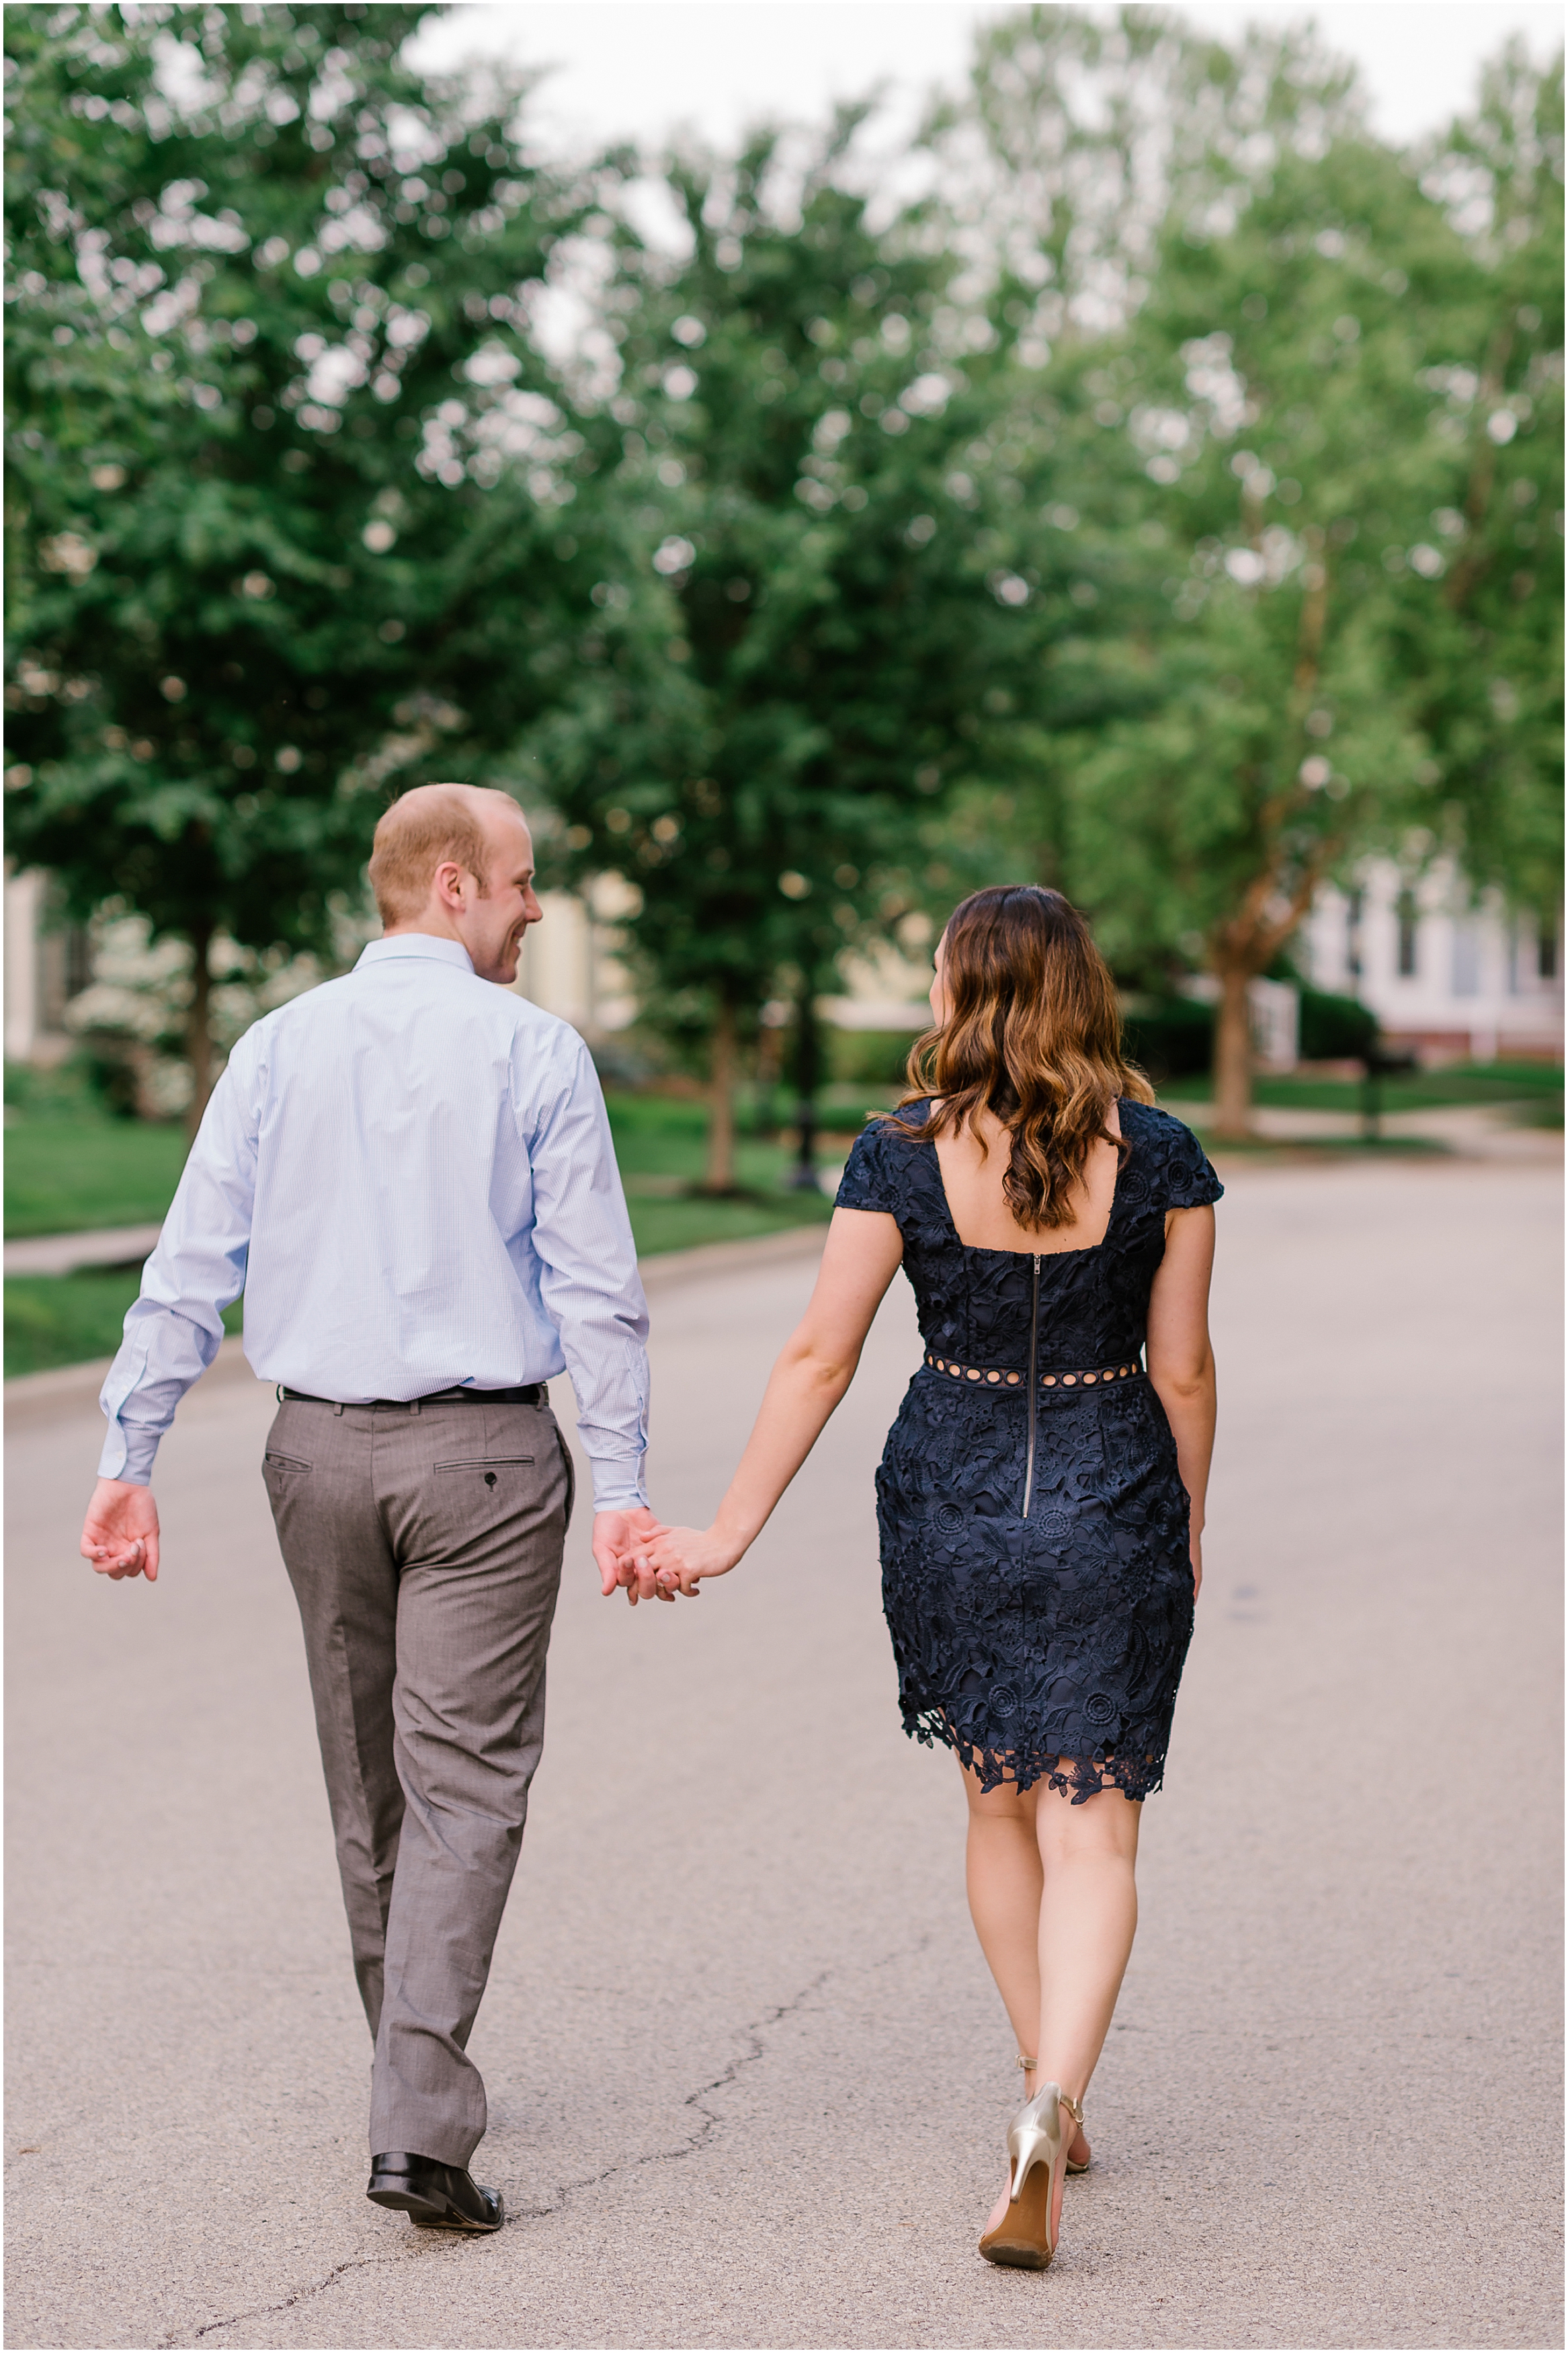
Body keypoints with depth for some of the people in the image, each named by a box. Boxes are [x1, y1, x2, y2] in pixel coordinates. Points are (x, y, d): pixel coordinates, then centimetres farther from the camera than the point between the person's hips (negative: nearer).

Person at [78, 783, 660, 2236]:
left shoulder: (281, 1047, 3)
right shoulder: (534, 1054, -6)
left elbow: (189, 1270, -1)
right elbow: (596, 1288, -9)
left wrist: (129, 1459, 2)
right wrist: (622, 1487, -6)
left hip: (321, 1447, 4)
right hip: (484, 1456, -4)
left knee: (367, 1780, 17)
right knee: (465, 1784, -2)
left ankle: (415, 2083, 33)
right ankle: (419, 2130, -11)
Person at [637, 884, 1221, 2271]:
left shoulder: (902, 1158, -8)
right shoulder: (1158, 1155, -7)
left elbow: (818, 1360, -7)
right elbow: (1183, 1373, -2)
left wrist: (732, 1532, -1)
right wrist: (1187, 1529, 13)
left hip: (950, 1504, 1)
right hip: (1113, 1510, -1)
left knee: (1001, 1805, 20)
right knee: (1091, 1832, 1)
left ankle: (1047, 2099, 29)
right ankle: (1051, 2110, -18)